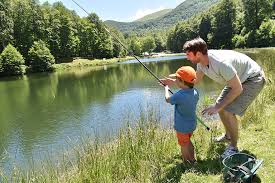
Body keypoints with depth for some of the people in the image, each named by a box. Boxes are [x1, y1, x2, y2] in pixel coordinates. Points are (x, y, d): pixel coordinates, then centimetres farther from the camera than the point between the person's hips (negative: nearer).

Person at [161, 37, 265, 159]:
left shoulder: (221, 63, -37)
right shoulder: (201, 62, -11)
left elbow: (237, 89, -28)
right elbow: (195, 80, 6)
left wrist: (218, 107, -26)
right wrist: (174, 82, -5)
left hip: (253, 79, -9)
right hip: (237, 79, 9)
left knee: (229, 111, -17)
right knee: (221, 106, 12)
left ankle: (233, 148, 3)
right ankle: (228, 135, 36)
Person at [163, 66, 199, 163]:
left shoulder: (179, 96, -30)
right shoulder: (195, 92, -9)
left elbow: (168, 99, -10)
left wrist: (166, 89, 8)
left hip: (182, 126, -7)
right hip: (192, 124, 7)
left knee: (184, 145, 13)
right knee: (188, 141, 28)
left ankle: (187, 162, 29)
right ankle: (192, 158, 42)